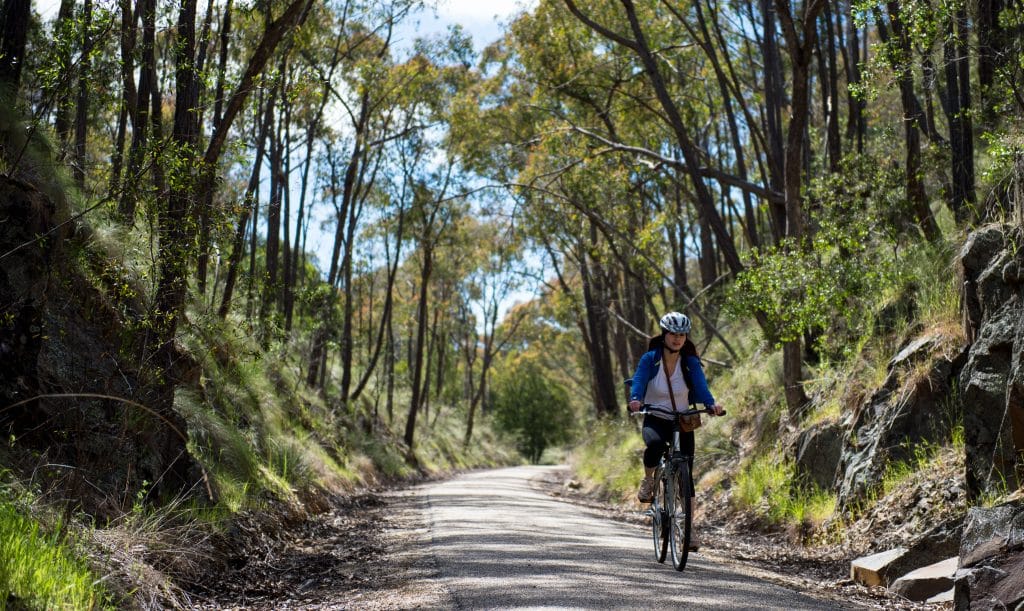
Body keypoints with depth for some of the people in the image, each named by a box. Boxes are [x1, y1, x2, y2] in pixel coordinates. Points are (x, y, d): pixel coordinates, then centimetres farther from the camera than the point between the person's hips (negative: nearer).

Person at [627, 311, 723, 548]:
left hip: (683, 422, 2)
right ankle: (647, 480, -6)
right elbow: (638, 381, -21)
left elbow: (700, 386, -19)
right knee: (655, 444, -37)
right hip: (655, 420, -2)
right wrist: (635, 400, -43)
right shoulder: (650, 359, -8)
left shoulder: (690, 362, -5)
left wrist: (711, 404, -40)